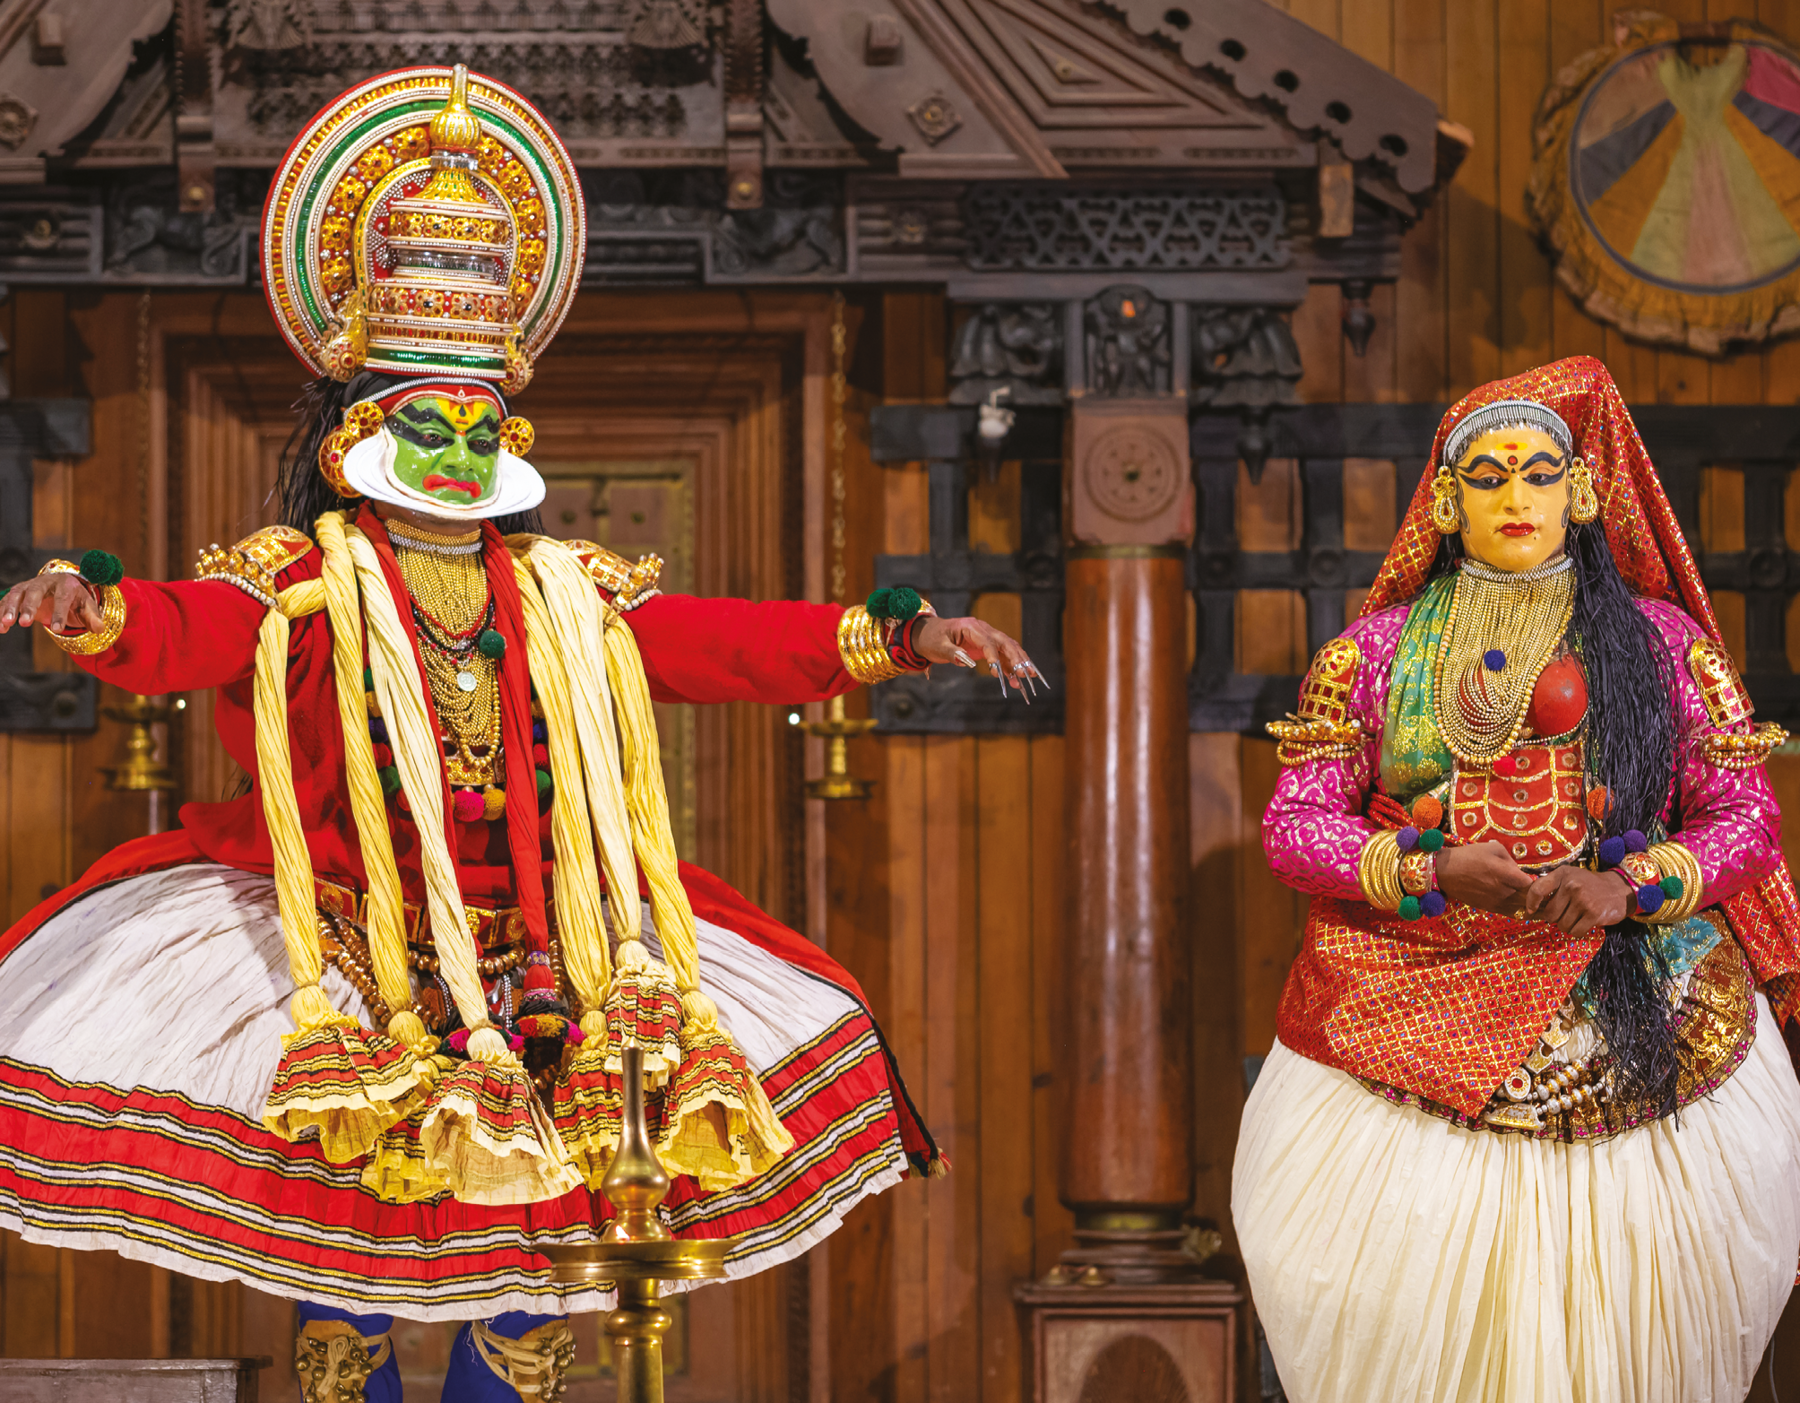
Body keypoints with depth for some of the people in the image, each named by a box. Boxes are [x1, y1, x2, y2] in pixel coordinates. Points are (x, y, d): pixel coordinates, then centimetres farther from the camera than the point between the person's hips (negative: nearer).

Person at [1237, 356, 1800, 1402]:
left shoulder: (1663, 641, 10)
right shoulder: (1376, 650, 10)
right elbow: (1295, 825, 5)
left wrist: (1630, 887, -13)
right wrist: (1435, 874, -13)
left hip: (1637, 1028, 0)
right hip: (1419, 1024, 0)